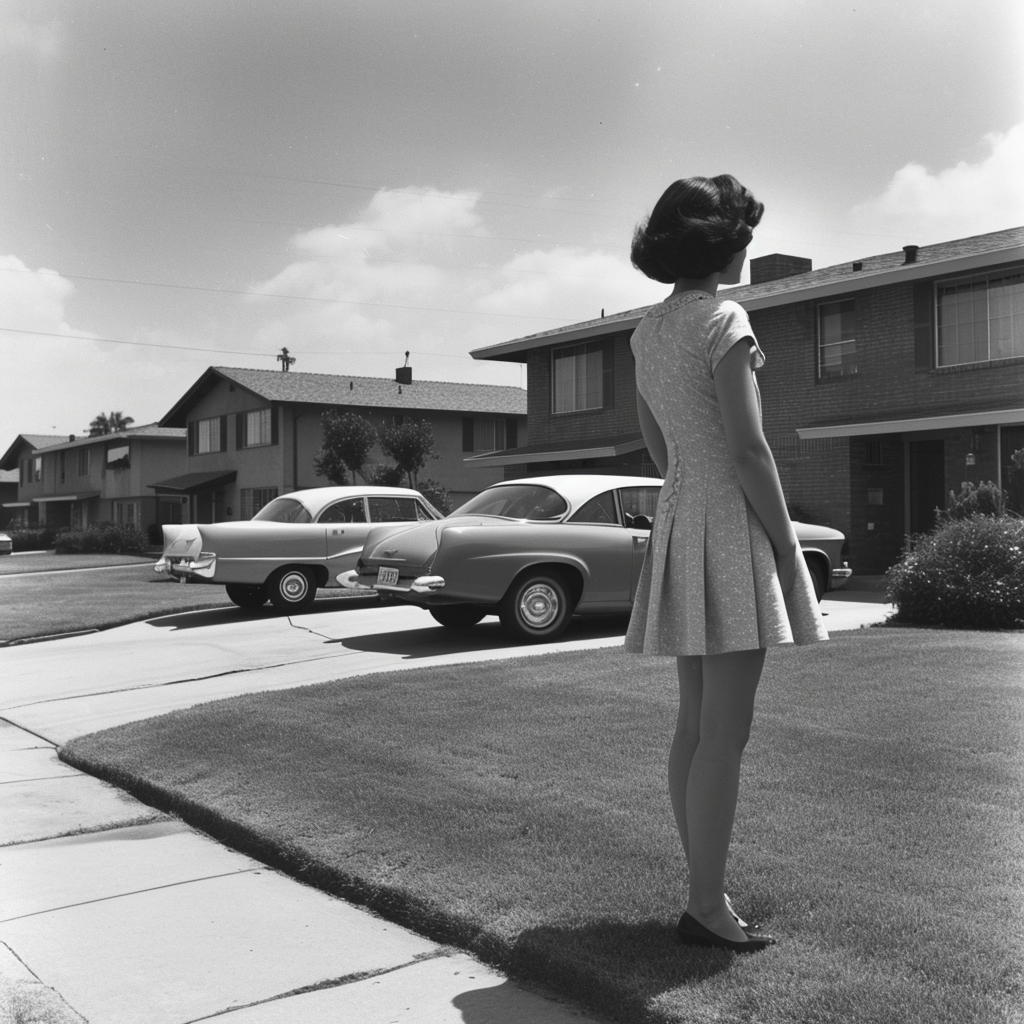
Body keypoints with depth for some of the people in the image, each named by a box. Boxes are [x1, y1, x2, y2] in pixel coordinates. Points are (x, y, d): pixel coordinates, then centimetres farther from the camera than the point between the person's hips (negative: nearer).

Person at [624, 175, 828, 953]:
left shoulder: (649, 330, 12)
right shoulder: (723, 320, -12)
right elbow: (748, 448, -16)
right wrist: (788, 545, -11)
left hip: (677, 520, 8)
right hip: (732, 524, -8)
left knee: (695, 727, 12)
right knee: (726, 732, -4)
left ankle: (705, 892, 20)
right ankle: (708, 906, 2)